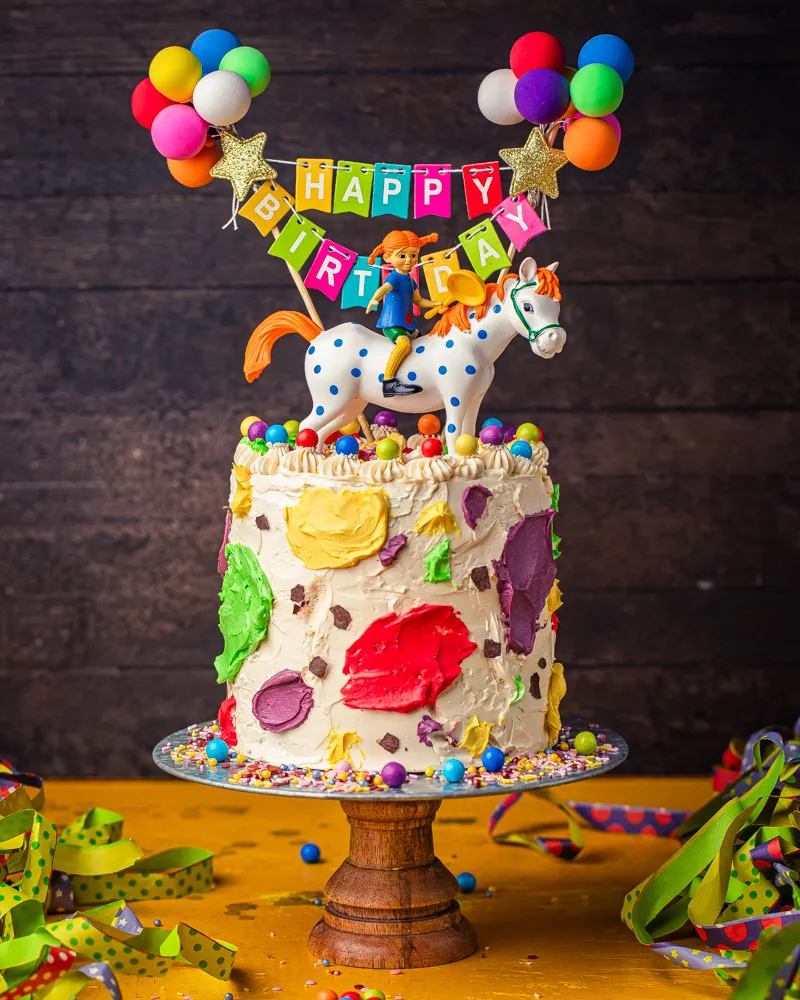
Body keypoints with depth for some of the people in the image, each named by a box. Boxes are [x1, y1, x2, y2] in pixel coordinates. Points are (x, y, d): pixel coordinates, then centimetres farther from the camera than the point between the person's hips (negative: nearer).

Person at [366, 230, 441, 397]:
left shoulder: (410, 280, 16)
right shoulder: (395, 278, -12)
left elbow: (418, 301, 28)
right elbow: (384, 288, -33)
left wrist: (437, 304, 17)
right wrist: (375, 299, -54)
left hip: (407, 325, 10)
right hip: (392, 325, -10)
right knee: (404, 343, -34)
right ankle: (388, 382, -43)